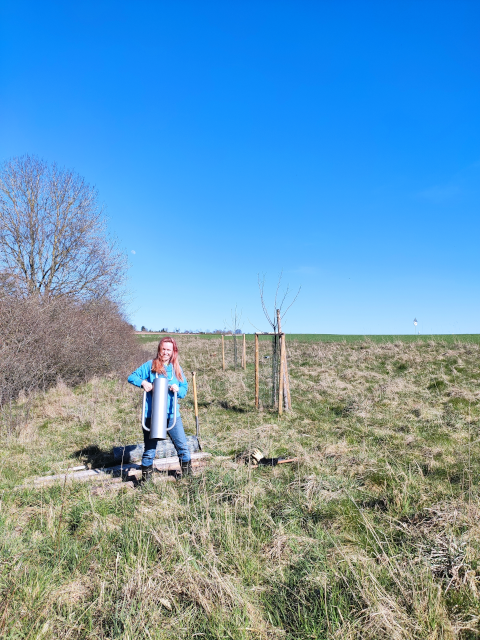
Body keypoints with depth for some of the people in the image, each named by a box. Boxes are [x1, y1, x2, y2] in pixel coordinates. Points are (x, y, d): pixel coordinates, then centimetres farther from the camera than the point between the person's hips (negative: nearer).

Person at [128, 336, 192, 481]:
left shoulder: (176, 368, 9)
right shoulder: (150, 365, 1)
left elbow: (185, 388, 10)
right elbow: (131, 377, 3)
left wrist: (178, 389, -12)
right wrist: (143, 382, -15)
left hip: (172, 414, 2)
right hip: (152, 415, -2)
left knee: (182, 446, 6)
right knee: (149, 450, 7)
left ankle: (188, 475, 25)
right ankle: (146, 480, 25)